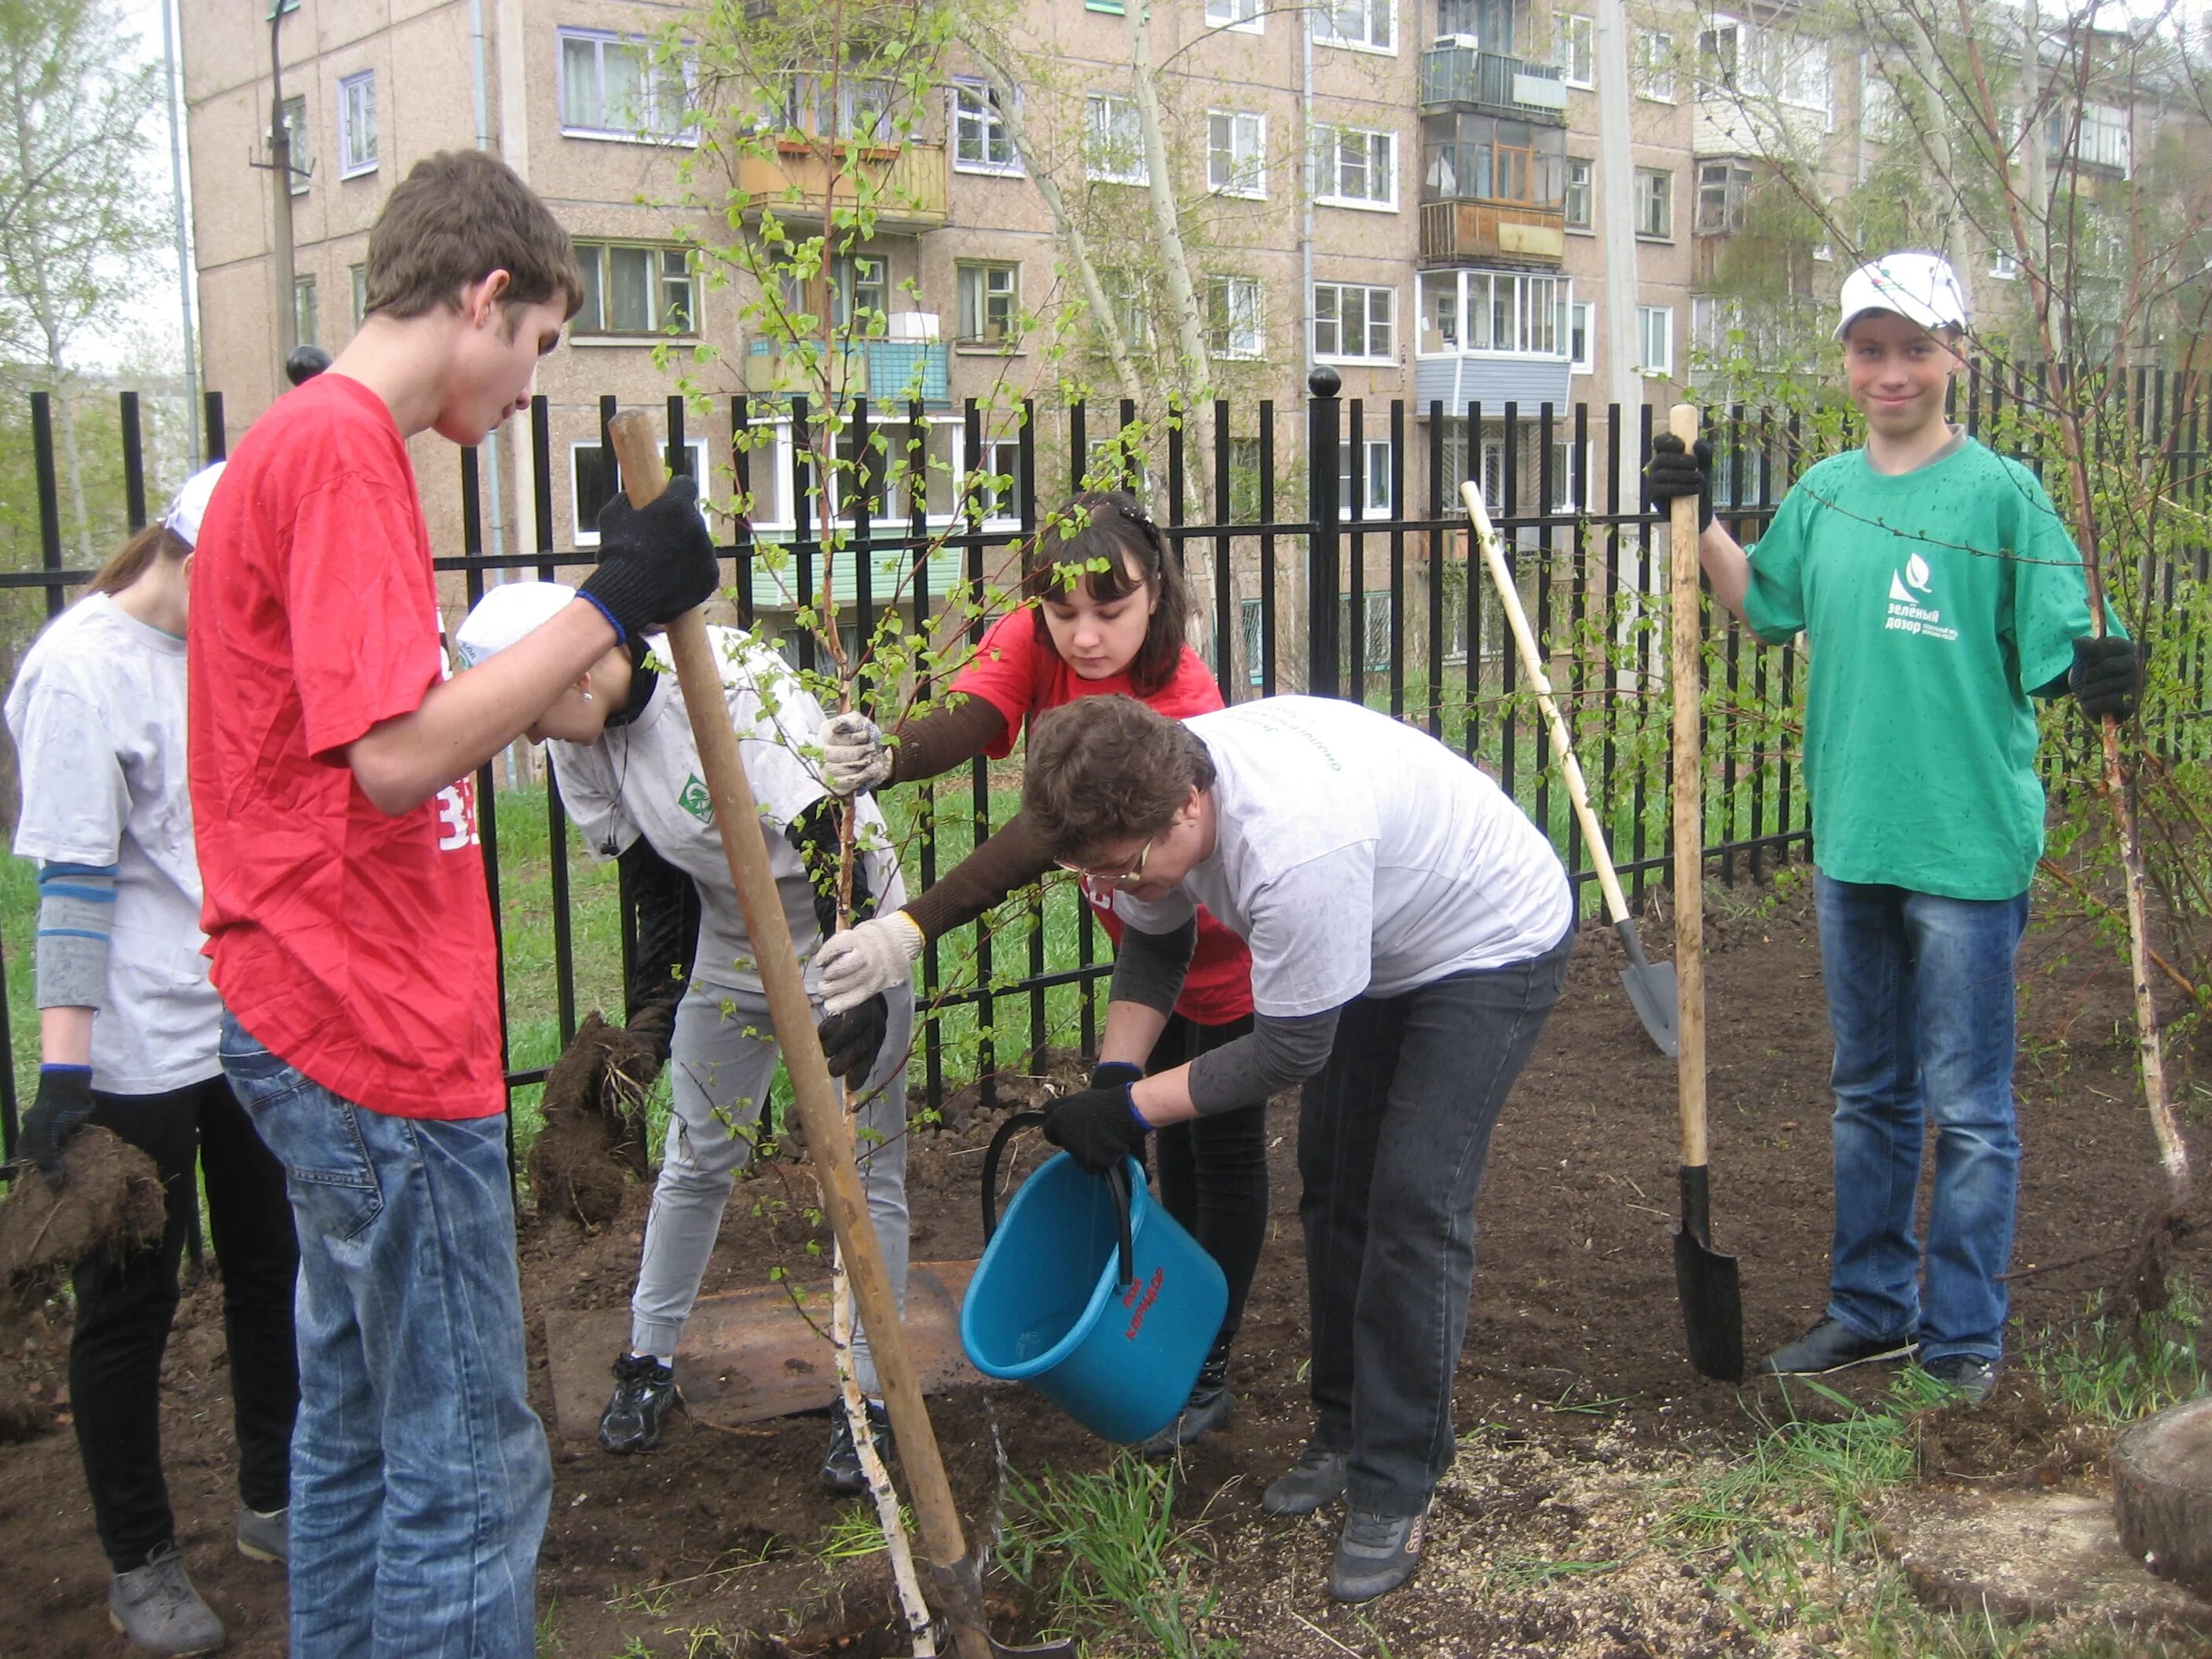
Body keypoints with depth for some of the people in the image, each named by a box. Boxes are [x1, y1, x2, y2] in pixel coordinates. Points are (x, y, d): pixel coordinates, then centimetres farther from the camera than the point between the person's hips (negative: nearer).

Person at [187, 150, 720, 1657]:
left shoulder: (310, 442, 16)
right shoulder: (343, 446, -16)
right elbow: (395, 754, -25)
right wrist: (610, 606, -22)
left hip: (329, 1026, 11)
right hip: (380, 1039, -11)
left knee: (360, 1422, 21)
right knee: (468, 1465, 0)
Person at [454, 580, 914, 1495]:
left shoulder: (732, 684, -31)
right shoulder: (586, 735, -10)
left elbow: (826, 828, -31)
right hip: (733, 944, 6)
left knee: (864, 1169, -1)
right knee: (697, 1158, 13)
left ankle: (868, 1394, 11)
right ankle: (649, 1358, 30)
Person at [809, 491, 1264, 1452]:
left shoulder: (1179, 702, -37)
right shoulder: (1032, 640, -20)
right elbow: (966, 718, -38)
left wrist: (916, 929, -58)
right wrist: (880, 761, -62)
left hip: (1226, 944, -7)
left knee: (1223, 1147, 8)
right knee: (1171, 1132, 22)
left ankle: (1207, 1373, 24)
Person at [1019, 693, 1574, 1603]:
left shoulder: (1294, 845, -44)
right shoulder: (1157, 791, -19)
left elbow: (1293, 1049, -30)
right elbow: (1153, 942, 1)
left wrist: (1135, 1108, -25)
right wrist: (1112, 1078, -12)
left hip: (1495, 943, -8)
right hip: (1381, 941, 8)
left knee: (1413, 1203, -14)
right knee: (1332, 1182, 10)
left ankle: (1394, 1493, -2)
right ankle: (1344, 1435, 25)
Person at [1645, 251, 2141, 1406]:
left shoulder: (2001, 493, -9)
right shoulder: (1823, 495, 7)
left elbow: (2051, 655, -11)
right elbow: (1764, 608, 21)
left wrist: (2095, 677, -31)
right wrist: (1700, 521, 11)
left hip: (1967, 845, -6)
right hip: (1850, 839, 6)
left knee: (1967, 1107, 5)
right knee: (1868, 1093, 18)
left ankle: (1964, 1338, 19)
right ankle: (1872, 1308, 33)